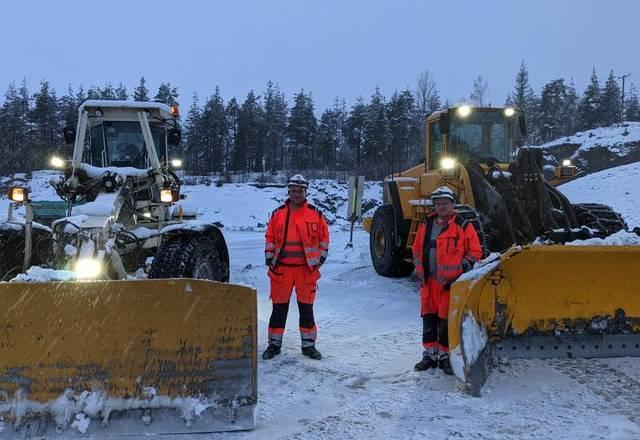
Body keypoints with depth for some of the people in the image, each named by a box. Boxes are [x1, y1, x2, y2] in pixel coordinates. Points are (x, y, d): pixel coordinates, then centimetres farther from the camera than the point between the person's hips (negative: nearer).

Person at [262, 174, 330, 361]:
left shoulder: (316, 215, 3)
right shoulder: (278, 214, 5)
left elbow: (324, 238, 8)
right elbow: (269, 238, 10)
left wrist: (320, 259, 3)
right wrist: (269, 259, 4)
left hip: (306, 269, 0)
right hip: (281, 269, 1)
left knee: (306, 308, 7)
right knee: (279, 307, 6)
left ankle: (308, 345, 18)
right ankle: (274, 344, 17)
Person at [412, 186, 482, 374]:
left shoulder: (463, 226, -3)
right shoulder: (426, 225, 12)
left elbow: (475, 253, -2)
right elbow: (417, 249, 21)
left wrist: (460, 271, -10)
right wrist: (420, 270, 8)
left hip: (451, 282, -5)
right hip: (428, 281, 5)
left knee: (447, 319, -3)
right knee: (429, 318, 10)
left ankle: (446, 355, 10)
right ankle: (430, 354, 22)